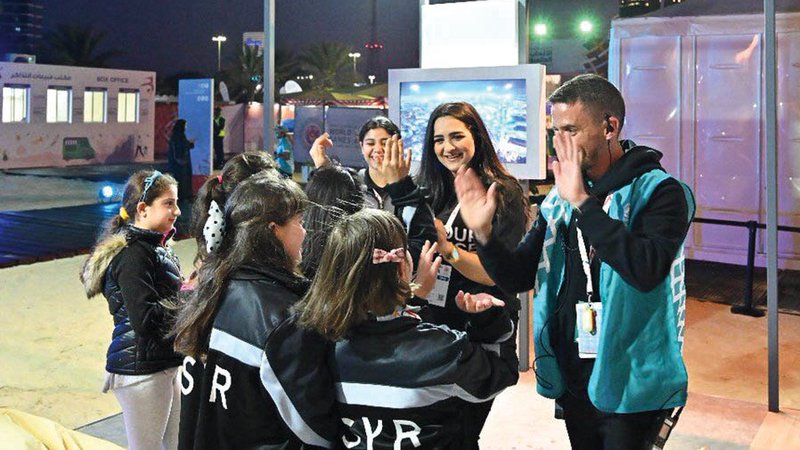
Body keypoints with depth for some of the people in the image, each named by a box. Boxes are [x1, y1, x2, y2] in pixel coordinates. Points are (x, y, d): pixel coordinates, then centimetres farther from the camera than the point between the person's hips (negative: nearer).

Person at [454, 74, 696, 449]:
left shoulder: (658, 191, -12)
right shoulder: (559, 200, 7)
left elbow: (646, 270, -30)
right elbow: (517, 277, 6)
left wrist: (583, 202, -29)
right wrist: (483, 232, -11)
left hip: (631, 388, -6)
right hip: (573, 382, 6)